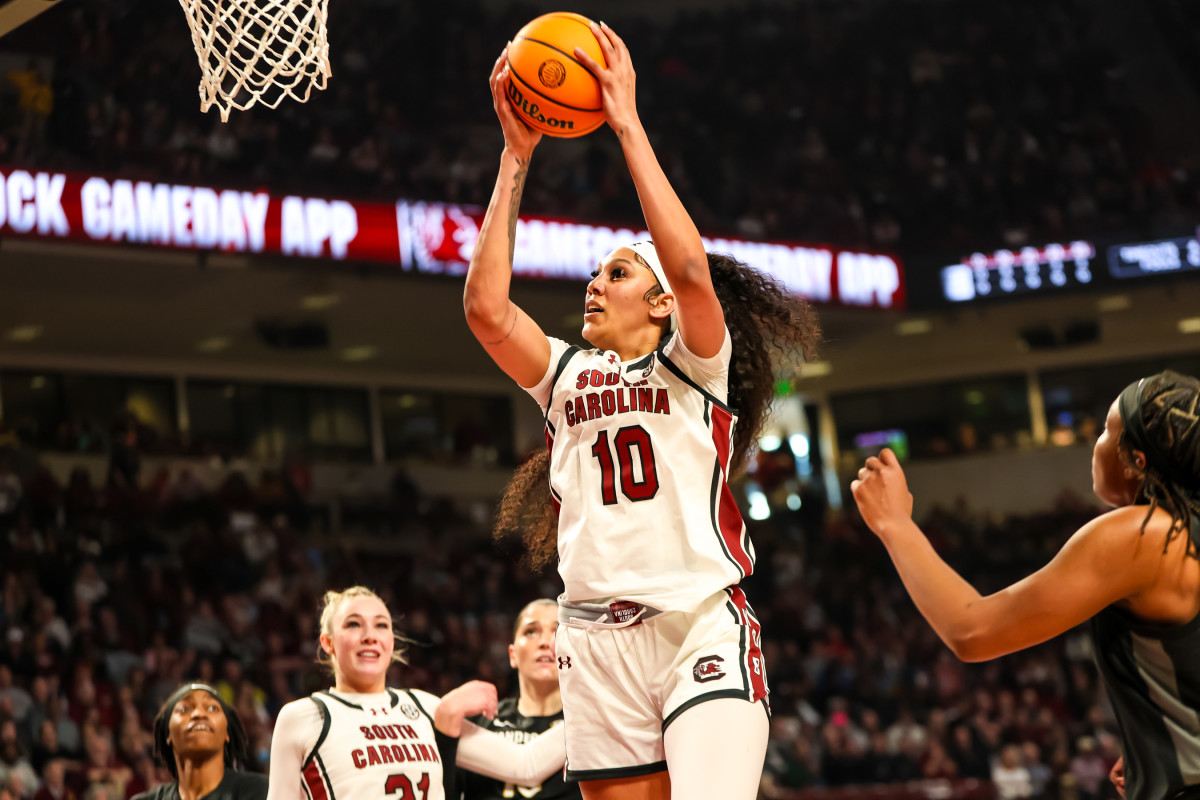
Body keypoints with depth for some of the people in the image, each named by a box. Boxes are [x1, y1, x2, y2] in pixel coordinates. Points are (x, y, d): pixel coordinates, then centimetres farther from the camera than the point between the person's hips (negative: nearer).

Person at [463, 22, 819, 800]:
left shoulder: (693, 366, 6)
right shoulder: (567, 376, 18)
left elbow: (690, 267, -13)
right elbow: (486, 306, 2)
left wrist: (628, 123, -10)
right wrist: (517, 157, 2)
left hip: (704, 627, -4)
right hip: (597, 639, 5)